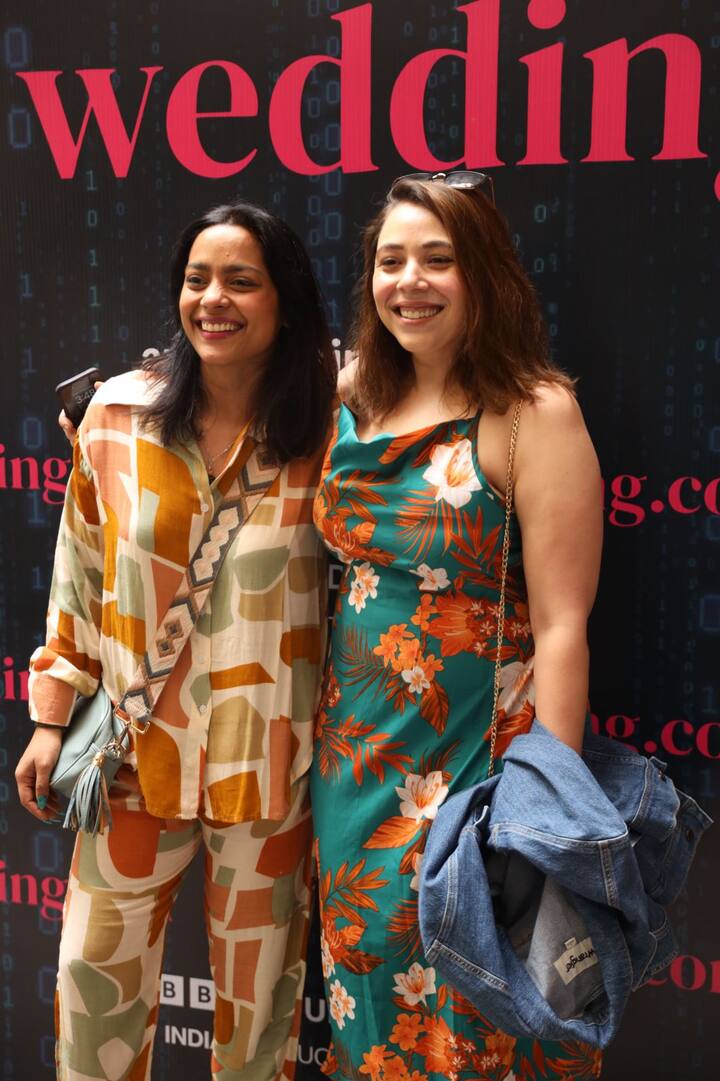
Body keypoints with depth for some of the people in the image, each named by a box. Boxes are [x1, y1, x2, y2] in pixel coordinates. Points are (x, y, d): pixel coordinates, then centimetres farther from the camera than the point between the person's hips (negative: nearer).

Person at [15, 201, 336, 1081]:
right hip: (139, 745, 1)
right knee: (97, 969, 12)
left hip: (270, 758, -1)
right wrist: (52, 717, 4)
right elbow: (78, 575, 3)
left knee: (259, 979, 15)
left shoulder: (327, 433, -8)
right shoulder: (117, 414, -4)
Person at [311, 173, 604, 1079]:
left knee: (463, 1000, 9)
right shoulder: (356, 405, 4)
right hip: (356, 749, 6)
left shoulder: (534, 413, -13)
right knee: (365, 972, 20)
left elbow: (561, 624, -15)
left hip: (474, 757, -5)